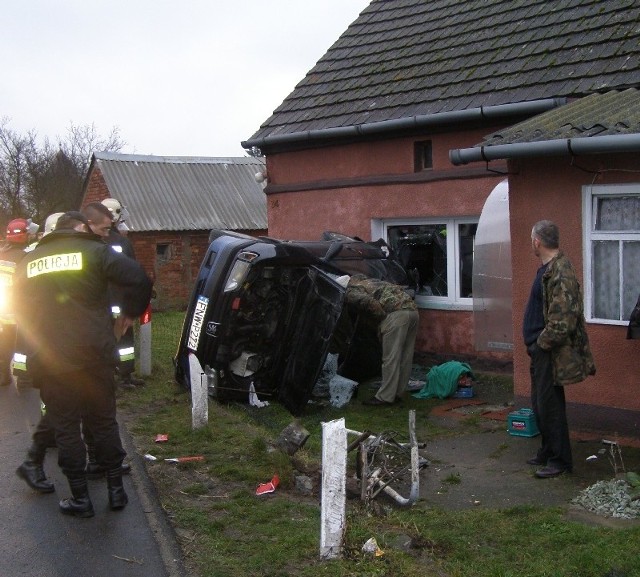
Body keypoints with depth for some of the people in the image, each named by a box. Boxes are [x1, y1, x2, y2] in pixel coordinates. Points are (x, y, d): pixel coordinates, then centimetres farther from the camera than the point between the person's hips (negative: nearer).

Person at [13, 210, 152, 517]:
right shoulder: (94, 251, 1)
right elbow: (138, 279, -12)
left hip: (46, 361, 2)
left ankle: (80, 497, 12)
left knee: (65, 428, 8)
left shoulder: (27, 262, 13)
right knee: (104, 422, 12)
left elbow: (20, 311, 22)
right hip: (93, 354, -1)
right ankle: (116, 489, 19)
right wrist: (130, 313, 3)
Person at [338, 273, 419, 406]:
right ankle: (398, 393, 23)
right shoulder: (367, 281, 33)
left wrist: (382, 320, -1)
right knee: (405, 357, 14)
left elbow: (370, 303, -14)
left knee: (390, 358, -3)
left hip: (396, 313, -9)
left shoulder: (351, 293, 6)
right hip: (412, 309, 9)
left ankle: (385, 397, 2)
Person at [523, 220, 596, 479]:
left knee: (550, 406, -2)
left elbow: (563, 319, -27)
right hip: (541, 350, 10)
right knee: (540, 404, 18)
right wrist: (535, 344, 15)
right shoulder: (548, 268, 12)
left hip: (551, 353, -10)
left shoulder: (560, 273, -21)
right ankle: (547, 452, 31)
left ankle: (560, 460, 9)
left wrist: (542, 342, -16)